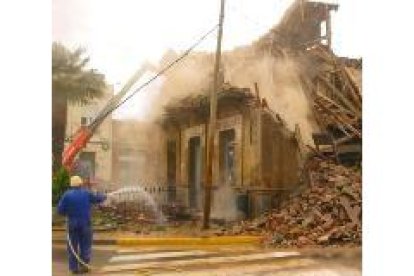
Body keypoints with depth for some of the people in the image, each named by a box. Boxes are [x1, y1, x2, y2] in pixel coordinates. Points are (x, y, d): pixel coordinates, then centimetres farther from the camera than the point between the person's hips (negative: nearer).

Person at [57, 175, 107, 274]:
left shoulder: (67, 195, -5)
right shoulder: (86, 193, -4)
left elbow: (60, 210, -7)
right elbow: (98, 199, 10)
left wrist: (68, 213, 13)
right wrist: (103, 196, 32)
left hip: (72, 224, 1)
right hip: (85, 223, -1)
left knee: (73, 246, 8)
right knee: (85, 245, 10)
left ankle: (74, 267, 9)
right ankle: (83, 265, 5)